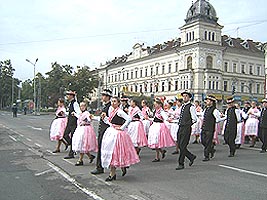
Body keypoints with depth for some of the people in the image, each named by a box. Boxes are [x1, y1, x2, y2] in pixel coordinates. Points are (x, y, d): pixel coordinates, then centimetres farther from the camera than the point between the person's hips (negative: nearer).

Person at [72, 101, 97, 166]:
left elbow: (89, 120, -28)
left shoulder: (86, 113, -14)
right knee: (80, 145, 11)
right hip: (80, 129, 10)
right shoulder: (81, 113, 13)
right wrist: (74, 114, 42)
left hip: (85, 130, -10)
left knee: (82, 145, -4)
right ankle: (90, 156, 22)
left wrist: (90, 118, -48)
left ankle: (80, 160, 6)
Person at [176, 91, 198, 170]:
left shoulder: (191, 107, -8)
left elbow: (194, 119, -8)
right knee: (180, 145, 10)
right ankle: (191, 157, 29)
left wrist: (188, 124, -2)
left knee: (182, 146, -5)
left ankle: (181, 164, 4)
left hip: (186, 128, -8)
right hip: (180, 128, 8)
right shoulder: (182, 106, 15)